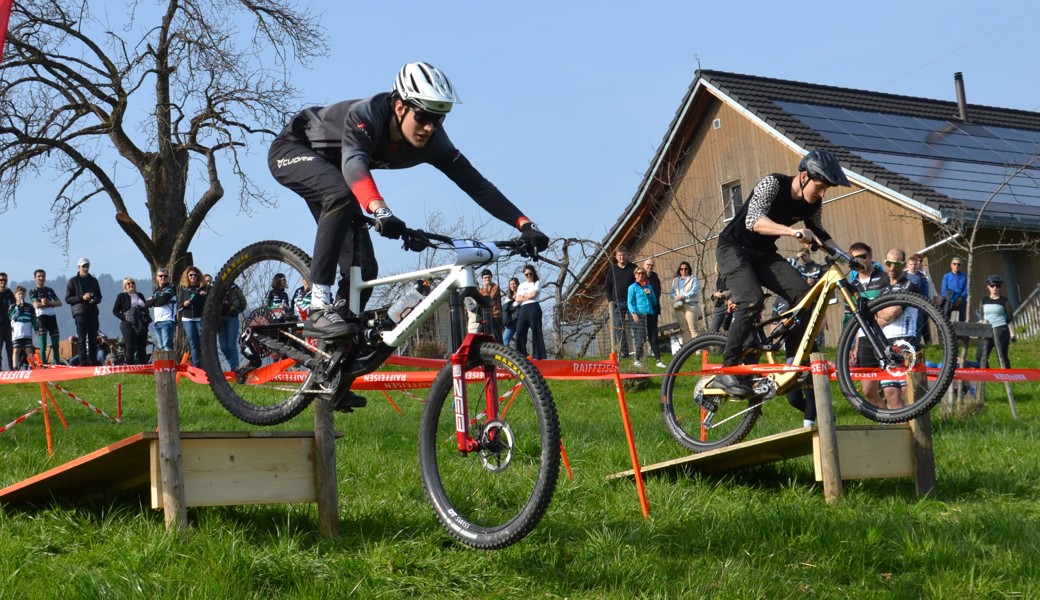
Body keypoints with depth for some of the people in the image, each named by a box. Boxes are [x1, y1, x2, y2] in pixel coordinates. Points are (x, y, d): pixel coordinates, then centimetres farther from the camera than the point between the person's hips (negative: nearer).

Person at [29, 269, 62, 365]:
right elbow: (36, 305, -10)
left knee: (55, 344, 5)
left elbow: (59, 303, 8)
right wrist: (52, 304, -6)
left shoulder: (50, 290, 19)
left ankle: (57, 364, 11)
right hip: (41, 317, -5)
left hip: (52, 317, 5)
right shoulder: (33, 291, 5)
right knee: (43, 344, -8)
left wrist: (49, 303, -11)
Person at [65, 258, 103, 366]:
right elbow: (68, 299, 0)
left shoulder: (93, 281, 18)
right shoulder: (73, 281, 5)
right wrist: (82, 297, -14)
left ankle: (94, 361, 8)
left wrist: (94, 299, -4)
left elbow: (99, 297, 19)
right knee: (82, 339, -8)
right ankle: (83, 362, -12)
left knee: (93, 339, 4)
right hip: (80, 312, -4)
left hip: (93, 312, 4)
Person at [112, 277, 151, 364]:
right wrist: (123, 318, -12)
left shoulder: (140, 295, 18)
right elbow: (115, 310, 3)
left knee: (142, 348, 3)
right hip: (128, 325, -4)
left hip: (141, 325, 4)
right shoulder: (122, 296, 5)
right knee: (130, 348, -6)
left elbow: (146, 308, 23)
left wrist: (147, 319, 6)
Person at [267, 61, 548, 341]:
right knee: (341, 196, -38)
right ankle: (318, 308, -35)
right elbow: (354, 164, -55)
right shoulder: (365, 115, -37)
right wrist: (380, 210, -74)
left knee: (363, 268, -7)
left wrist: (525, 224, -33)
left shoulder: (432, 142, -21)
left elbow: (476, 184, -22)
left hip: (329, 166, 6)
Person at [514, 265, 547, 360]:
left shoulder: (537, 283, 9)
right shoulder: (521, 286, 21)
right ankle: (521, 356, -1)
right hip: (523, 309, 5)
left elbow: (533, 294, -8)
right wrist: (529, 296, -3)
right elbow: (518, 299, 8)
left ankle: (539, 356, -12)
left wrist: (524, 296, 6)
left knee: (536, 332, -9)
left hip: (534, 308, -5)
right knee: (520, 332, -4)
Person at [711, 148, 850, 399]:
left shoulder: (813, 204, -3)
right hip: (734, 248, -6)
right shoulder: (773, 183, -23)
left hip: (763, 254, 7)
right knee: (752, 301, -29)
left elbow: (818, 233, 16)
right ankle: (727, 371, -22)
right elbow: (753, 220, -37)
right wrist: (792, 231, -51)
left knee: (802, 292, -14)